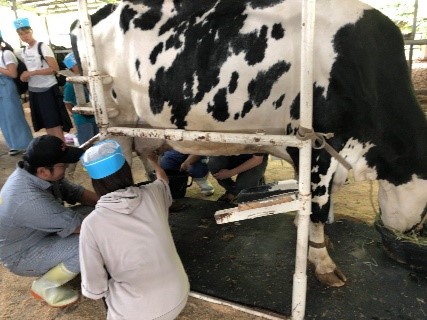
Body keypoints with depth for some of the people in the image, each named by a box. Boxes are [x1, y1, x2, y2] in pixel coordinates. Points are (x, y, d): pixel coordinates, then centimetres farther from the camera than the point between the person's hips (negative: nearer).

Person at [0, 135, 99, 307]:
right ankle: (45, 286, -2)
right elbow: (76, 224, -29)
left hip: (37, 234, 8)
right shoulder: (30, 200, -38)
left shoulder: (32, 173, -12)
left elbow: (74, 192, -1)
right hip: (22, 256, -8)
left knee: (93, 211, -2)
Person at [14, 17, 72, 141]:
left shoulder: (42, 47, -9)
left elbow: (55, 68, -17)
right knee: (46, 124, 11)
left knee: (55, 123, -8)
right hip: (33, 91, 7)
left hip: (48, 89, -7)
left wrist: (33, 73, -18)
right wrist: (25, 76, 1)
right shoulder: (24, 52, 12)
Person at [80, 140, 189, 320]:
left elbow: (94, 290, -9)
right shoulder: (153, 194, -5)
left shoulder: (92, 223, -13)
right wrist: (152, 161, 41)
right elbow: (163, 178, 21)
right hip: (178, 298, 2)